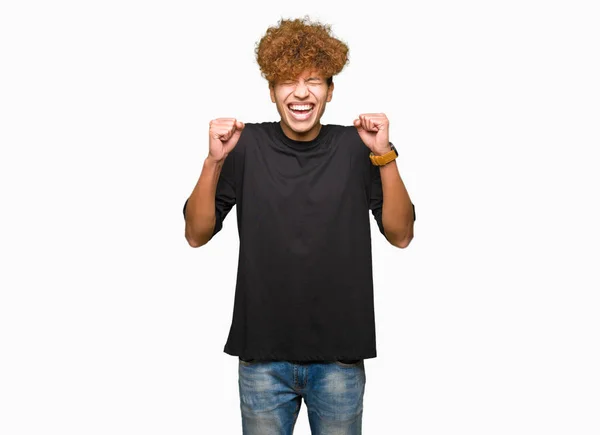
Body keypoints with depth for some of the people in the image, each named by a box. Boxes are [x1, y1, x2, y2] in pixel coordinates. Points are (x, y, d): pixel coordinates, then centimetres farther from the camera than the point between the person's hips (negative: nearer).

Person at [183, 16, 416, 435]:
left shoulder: (355, 147, -3)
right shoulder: (247, 146, -4)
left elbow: (400, 235, -6)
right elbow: (197, 235, -4)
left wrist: (386, 156, -17)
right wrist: (214, 161, -18)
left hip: (340, 356, 0)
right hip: (262, 356, 0)